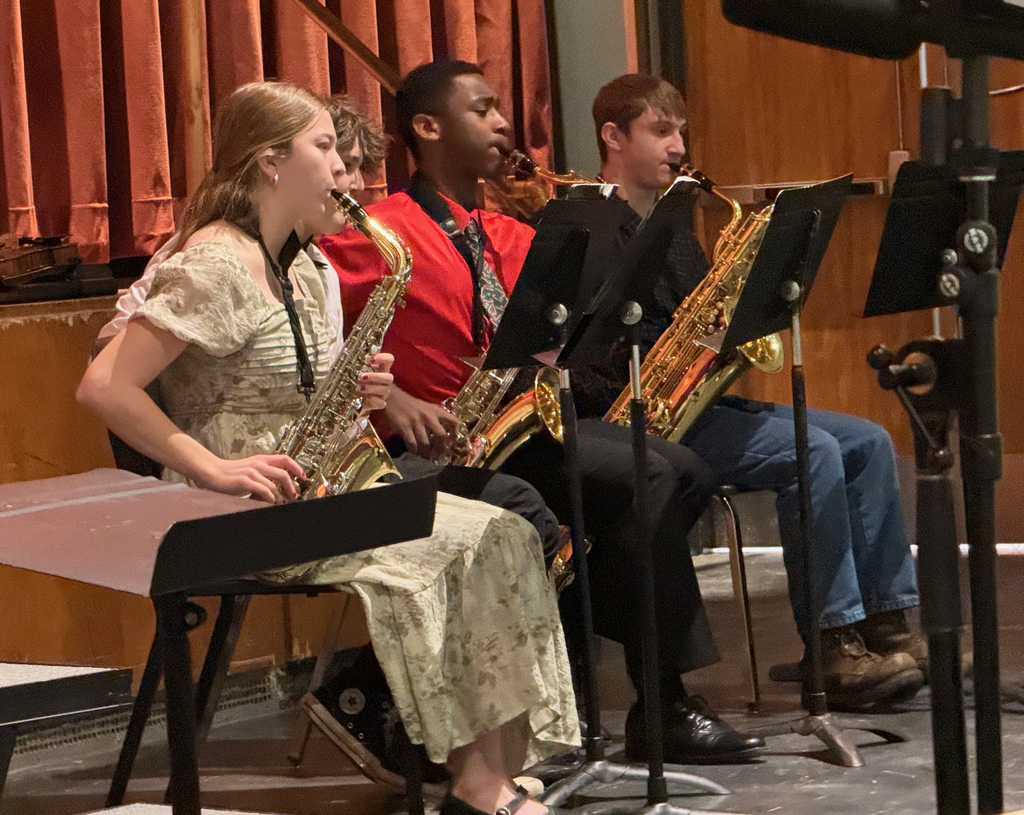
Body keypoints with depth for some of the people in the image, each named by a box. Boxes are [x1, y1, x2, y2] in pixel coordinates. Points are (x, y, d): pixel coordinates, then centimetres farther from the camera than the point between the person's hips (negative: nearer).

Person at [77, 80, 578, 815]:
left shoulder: (302, 272, 16)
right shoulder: (215, 265, -13)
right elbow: (104, 387, -21)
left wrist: (355, 393, 3)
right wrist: (214, 468, -23)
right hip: (245, 513, -9)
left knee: (500, 537, -10)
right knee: (443, 551, -24)